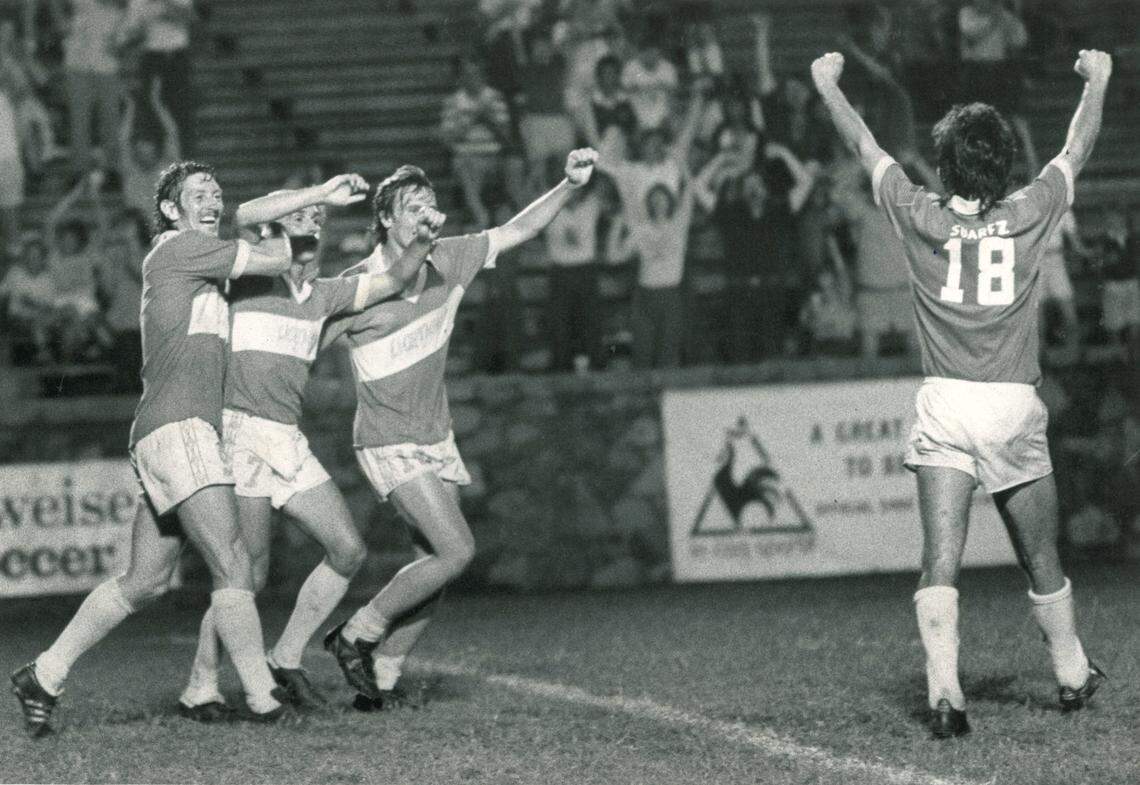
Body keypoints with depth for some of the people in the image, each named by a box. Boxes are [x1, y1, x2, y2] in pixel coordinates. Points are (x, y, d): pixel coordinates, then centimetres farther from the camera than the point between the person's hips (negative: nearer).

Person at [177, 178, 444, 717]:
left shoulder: (323, 295, 16)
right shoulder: (247, 280, -3)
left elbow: (395, 281, 15)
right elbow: (243, 217, -23)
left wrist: (423, 241, -5)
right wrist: (323, 191, -26)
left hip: (288, 444, 7)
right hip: (241, 432, -7)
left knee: (348, 551, 1)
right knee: (249, 574, -10)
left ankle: (286, 658, 14)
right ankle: (200, 689, 0)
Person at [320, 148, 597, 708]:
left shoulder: (446, 261, -1)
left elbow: (517, 231, 3)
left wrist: (570, 185, -11)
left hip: (436, 440, 7)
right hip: (389, 444, -7)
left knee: (434, 564, 4)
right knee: (456, 551, -17)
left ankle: (381, 676, 16)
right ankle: (355, 636, -2)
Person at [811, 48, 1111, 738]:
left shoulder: (920, 216, -2)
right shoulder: (1032, 214, 0)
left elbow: (867, 147, 13)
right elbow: (1078, 149, 18)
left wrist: (829, 86, 29)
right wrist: (1097, 82, 35)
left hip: (945, 405, -1)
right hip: (1016, 407, 1)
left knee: (940, 564, -6)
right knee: (1042, 561, 16)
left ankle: (944, 694, -19)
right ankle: (1074, 677, 32)